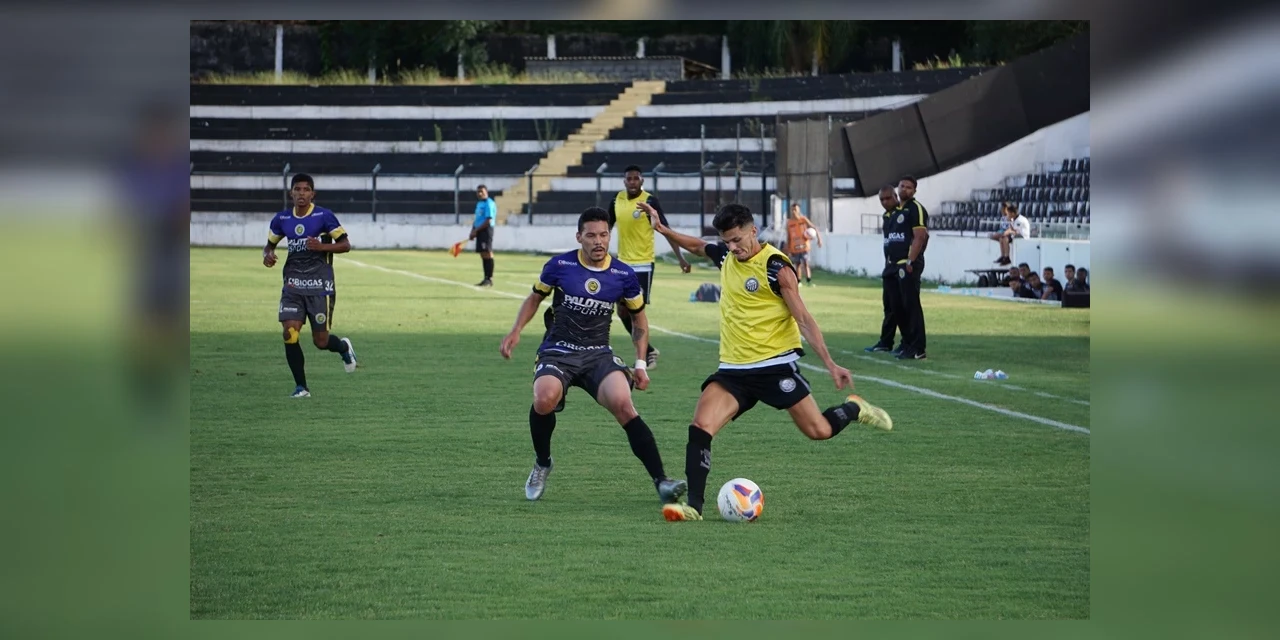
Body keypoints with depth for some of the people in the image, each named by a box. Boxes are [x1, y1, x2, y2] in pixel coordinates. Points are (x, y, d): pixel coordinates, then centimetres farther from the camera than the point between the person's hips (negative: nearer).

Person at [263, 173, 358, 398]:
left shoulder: (324, 216, -6)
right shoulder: (282, 219, 6)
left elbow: (345, 245, -4)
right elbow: (270, 244, 20)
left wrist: (321, 246, -21)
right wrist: (267, 255, -4)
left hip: (320, 285, -3)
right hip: (293, 284, 3)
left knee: (321, 341, 2)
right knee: (290, 333, -13)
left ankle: (344, 347, 40)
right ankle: (301, 387, -1)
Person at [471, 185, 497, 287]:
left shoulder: (489, 203, -11)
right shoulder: (479, 203, 18)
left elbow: (488, 221, -17)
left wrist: (476, 230, -15)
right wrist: (473, 230, 9)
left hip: (486, 230, -9)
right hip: (479, 231, 9)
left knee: (487, 253, -10)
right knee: (483, 255, 9)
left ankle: (489, 279, -11)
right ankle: (486, 278, 12)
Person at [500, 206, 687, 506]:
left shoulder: (623, 275, 0)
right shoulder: (559, 265, -3)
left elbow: (639, 318, 16)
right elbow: (535, 298, 16)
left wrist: (640, 363, 6)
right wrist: (516, 331, 1)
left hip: (599, 355, 1)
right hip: (558, 351, -1)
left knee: (623, 405, -27)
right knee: (545, 399, -32)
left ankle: (661, 481, -25)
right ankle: (542, 464, -1)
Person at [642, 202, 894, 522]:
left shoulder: (776, 266, -12)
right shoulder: (726, 256, 6)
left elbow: (803, 318, -13)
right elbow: (698, 246, 31)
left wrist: (830, 364, -18)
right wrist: (662, 229, 22)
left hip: (775, 365, -5)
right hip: (733, 368, 5)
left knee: (819, 431, -5)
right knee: (700, 426, -16)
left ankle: (854, 409, 28)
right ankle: (694, 505, -17)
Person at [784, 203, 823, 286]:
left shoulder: (804, 220, -1)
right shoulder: (789, 222, 4)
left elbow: (814, 228, -3)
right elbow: (788, 237, 9)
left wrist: (819, 238, -16)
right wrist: (788, 250, 8)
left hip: (804, 246, -2)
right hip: (794, 247, 2)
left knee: (806, 264, -12)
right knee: (797, 265, 8)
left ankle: (809, 281, -16)